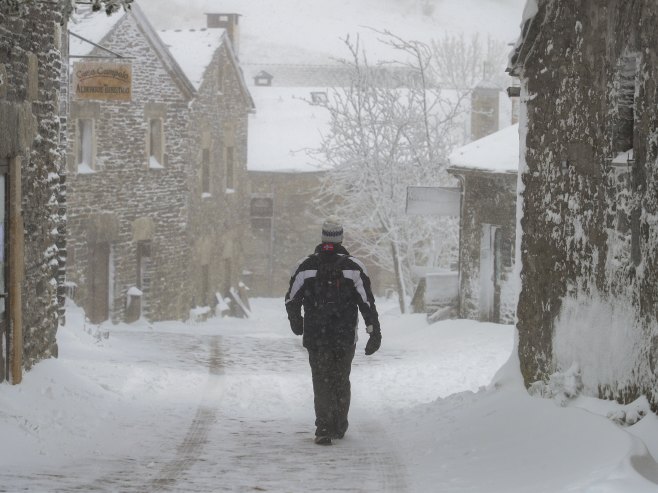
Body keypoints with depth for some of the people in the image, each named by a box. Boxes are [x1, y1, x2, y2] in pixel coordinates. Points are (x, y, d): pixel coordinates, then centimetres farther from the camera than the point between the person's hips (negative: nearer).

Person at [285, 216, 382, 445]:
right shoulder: (353, 267, -5)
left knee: (321, 383, 3)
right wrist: (374, 333, -1)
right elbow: (367, 302, -6)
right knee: (341, 381, 16)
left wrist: (296, 323, 22)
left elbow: (291, 301, 4)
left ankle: (324, 429, -11)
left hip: (315, 337, 0)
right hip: (346, 337, 0)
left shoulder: (306, 266, -2)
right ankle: (339, 427, 24)